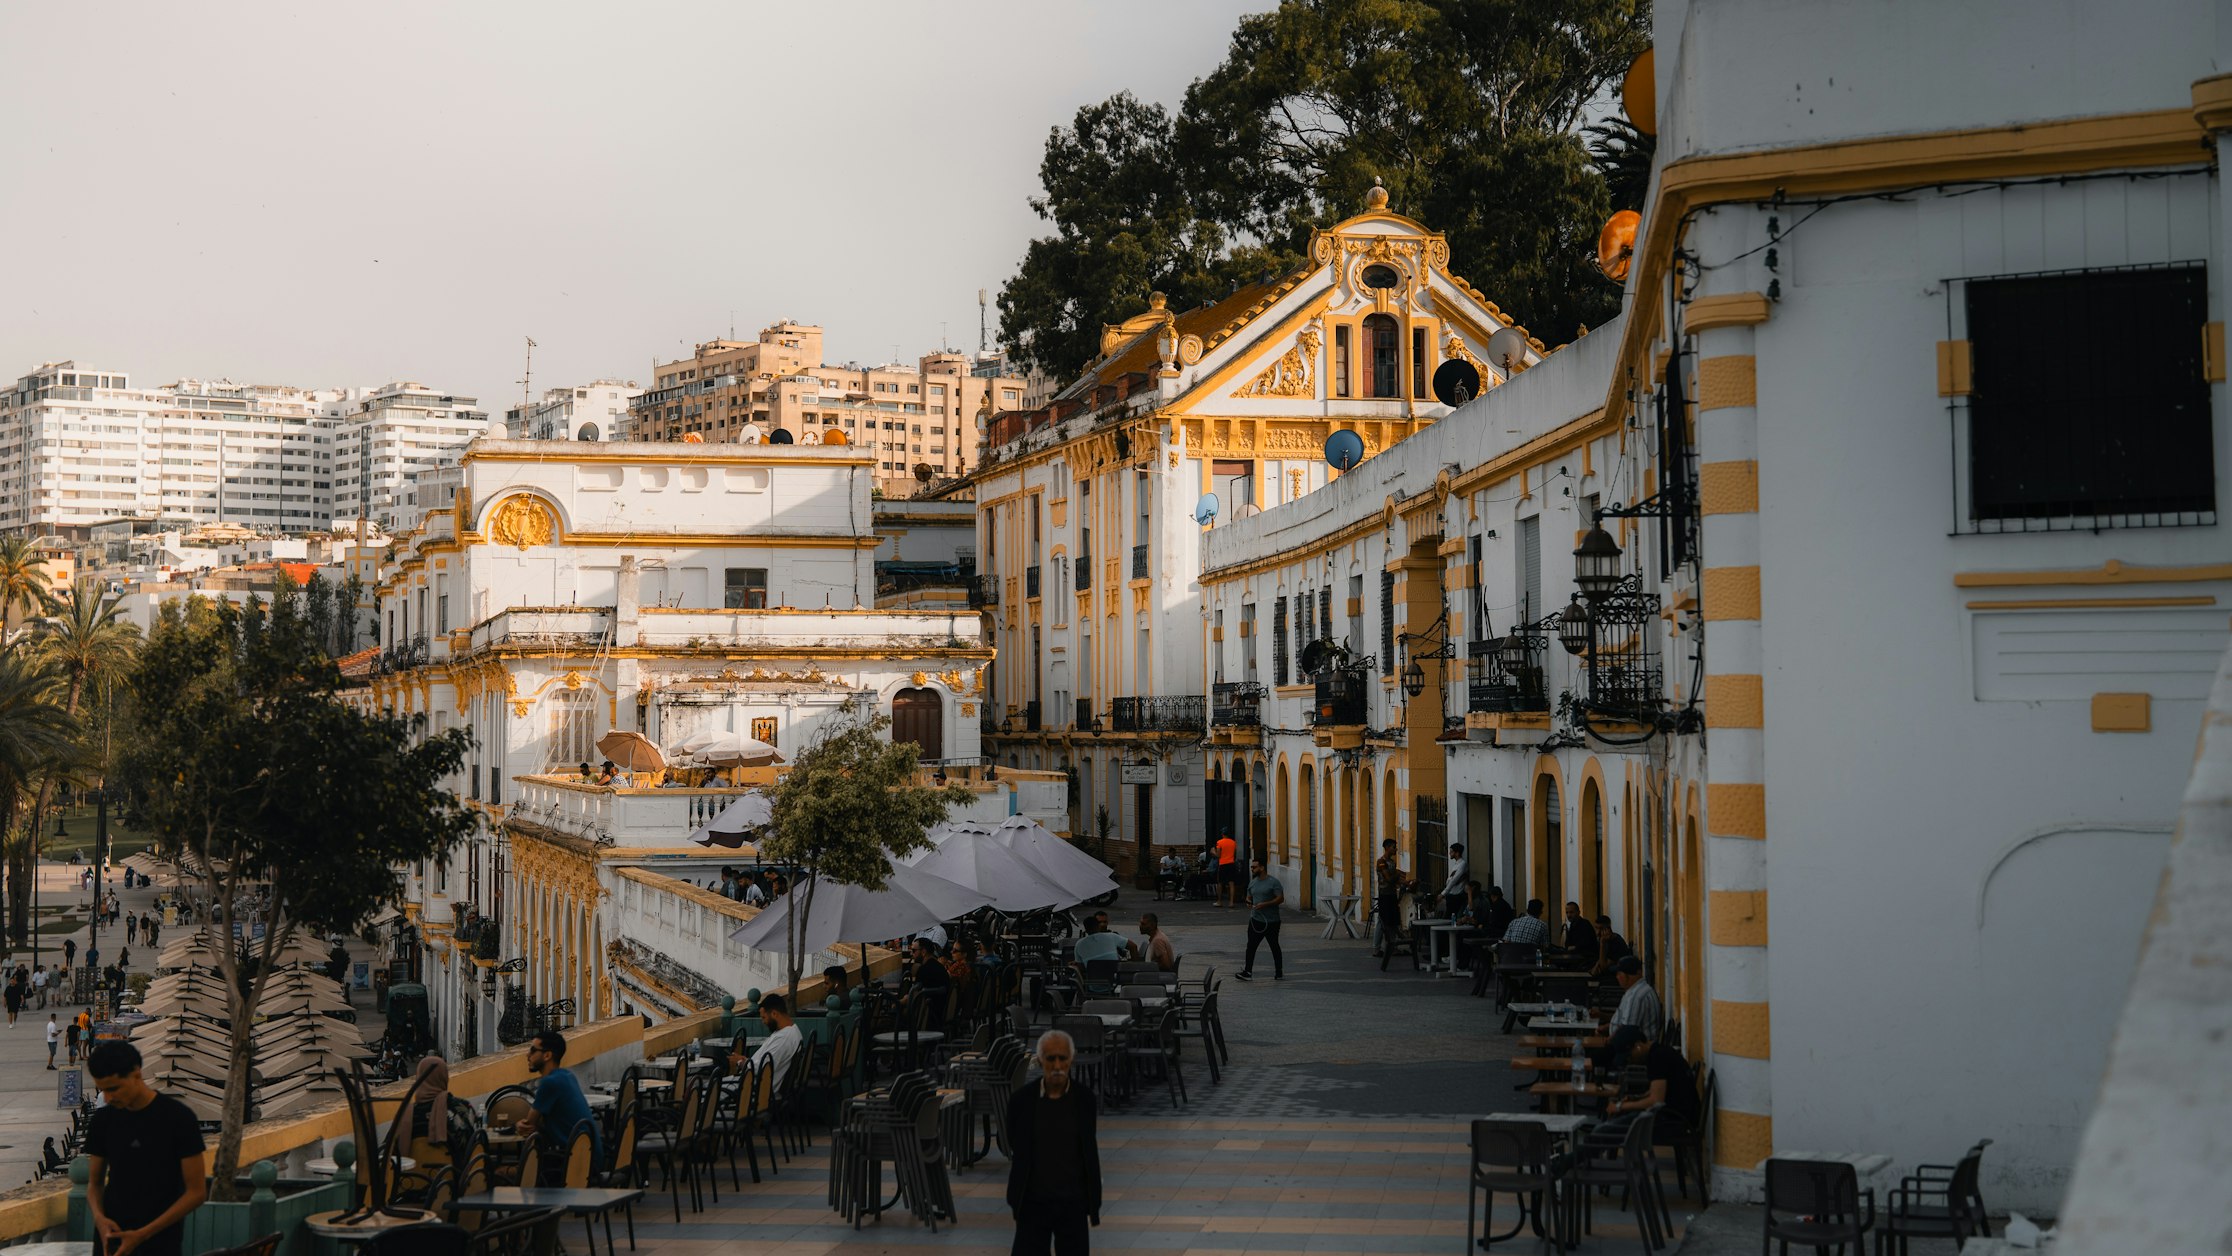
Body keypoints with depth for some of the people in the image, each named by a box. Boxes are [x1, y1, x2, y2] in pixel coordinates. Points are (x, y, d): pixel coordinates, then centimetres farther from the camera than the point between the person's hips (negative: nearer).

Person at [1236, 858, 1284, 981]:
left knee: (1274, 946, 8)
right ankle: (1247, 972, -6)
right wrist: (1249, 902, -2)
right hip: (1256, 920, 5)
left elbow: (1280, 898, -14)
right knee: (1251, 945, -5)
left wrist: (1264, 904, -23)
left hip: (1271, 921, -5)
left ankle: (1279, 973, 18)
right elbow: (1249, 896, 22)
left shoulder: (1273, 882, -10)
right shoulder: (1252, 882, 10)